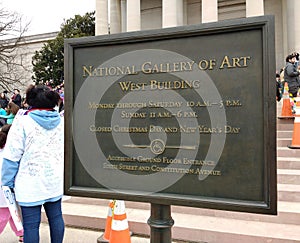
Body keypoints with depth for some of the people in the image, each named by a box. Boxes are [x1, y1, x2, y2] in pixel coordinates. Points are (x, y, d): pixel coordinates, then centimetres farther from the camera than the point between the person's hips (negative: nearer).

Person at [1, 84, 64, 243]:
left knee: (31, 224, 6)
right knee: (56, 217, 17)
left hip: (30, 185, -4)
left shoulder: (22, 121, -11)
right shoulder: (61, 122, 3)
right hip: (55, 182, 5)